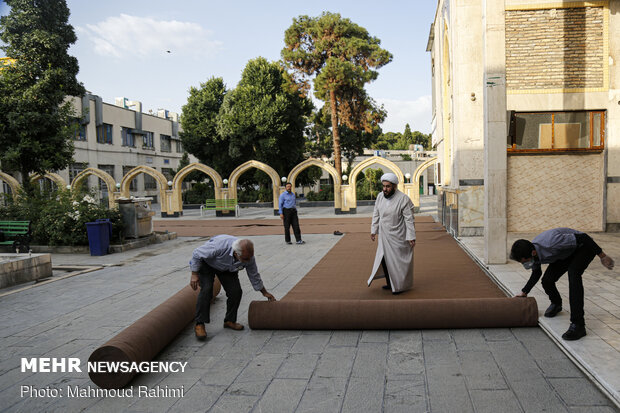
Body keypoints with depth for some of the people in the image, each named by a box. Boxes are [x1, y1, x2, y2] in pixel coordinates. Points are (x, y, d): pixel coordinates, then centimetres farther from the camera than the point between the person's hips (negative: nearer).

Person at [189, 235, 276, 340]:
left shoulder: (248, 257, -27)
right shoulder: (220, 246, -44)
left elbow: (254, 276, -6)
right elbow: (197, 253, -26)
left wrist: (265, 292, 5)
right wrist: (194, 274, -22)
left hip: (227, 268, 4)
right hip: (207, 263, -4)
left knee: (236, 291, -10)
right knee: (206, 289, -23)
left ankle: (230, 320, 10)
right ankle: (199, 324, -14)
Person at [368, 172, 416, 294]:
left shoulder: (403, 199, -19)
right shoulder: (380, 196, 0)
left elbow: (409, 219, -17)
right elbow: (376, 214, 11)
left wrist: (411, 237, -17)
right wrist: (373, 230, 12)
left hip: (398, 237, -6)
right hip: (385, 235, 6)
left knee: (398, 261, 5)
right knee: (384, 259, 12)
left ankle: (400, 286, 22)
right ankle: (390, 283, 30)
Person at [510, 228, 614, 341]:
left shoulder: (551, 243, -43)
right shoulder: (531, 252, -17)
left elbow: (583, 238, -32)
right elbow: (536, 273, 5)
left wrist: (602, 255, -24)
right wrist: (524, 292, 5)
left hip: (584, 247, -7)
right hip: (566, 253, 7)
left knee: (573, 273, -32)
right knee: (547, 280, -7)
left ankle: (578, 324, -31)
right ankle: (556, 304, 30)